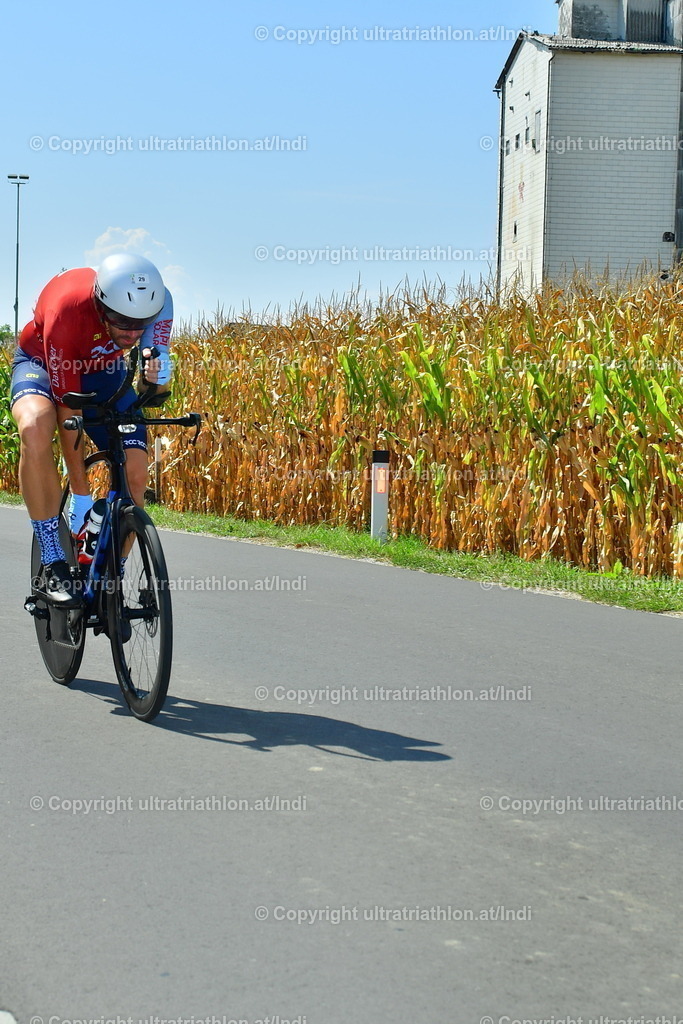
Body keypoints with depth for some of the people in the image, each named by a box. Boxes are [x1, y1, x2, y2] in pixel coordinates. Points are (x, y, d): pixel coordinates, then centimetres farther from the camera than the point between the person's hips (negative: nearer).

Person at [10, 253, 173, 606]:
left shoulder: (156, 301, -27)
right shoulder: (65, 312, -38)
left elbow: (151, 390, -19)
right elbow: (68, 413, -32)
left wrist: (154, 374, -45)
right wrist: (80, 495, -29)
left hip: (103, 370, 4)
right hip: (42, 362, -4)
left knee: (135, 472, -15)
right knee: (35, 427, -37)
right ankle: (54, 566, -28)